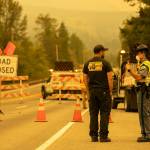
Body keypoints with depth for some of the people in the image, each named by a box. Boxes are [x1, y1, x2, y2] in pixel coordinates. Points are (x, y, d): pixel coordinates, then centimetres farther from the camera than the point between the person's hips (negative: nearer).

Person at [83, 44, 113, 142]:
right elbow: (110, 78, -10)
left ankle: (94, 136, 8)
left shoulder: (87, 64, 8)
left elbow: (85, 79, 9)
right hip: (103, 91, -4)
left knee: (93, 114, 8)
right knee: (104, 114, 0)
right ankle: (103, 136, -2)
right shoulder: (105, 63, -5)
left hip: (92, 91, 4)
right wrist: (110, 90, -2)